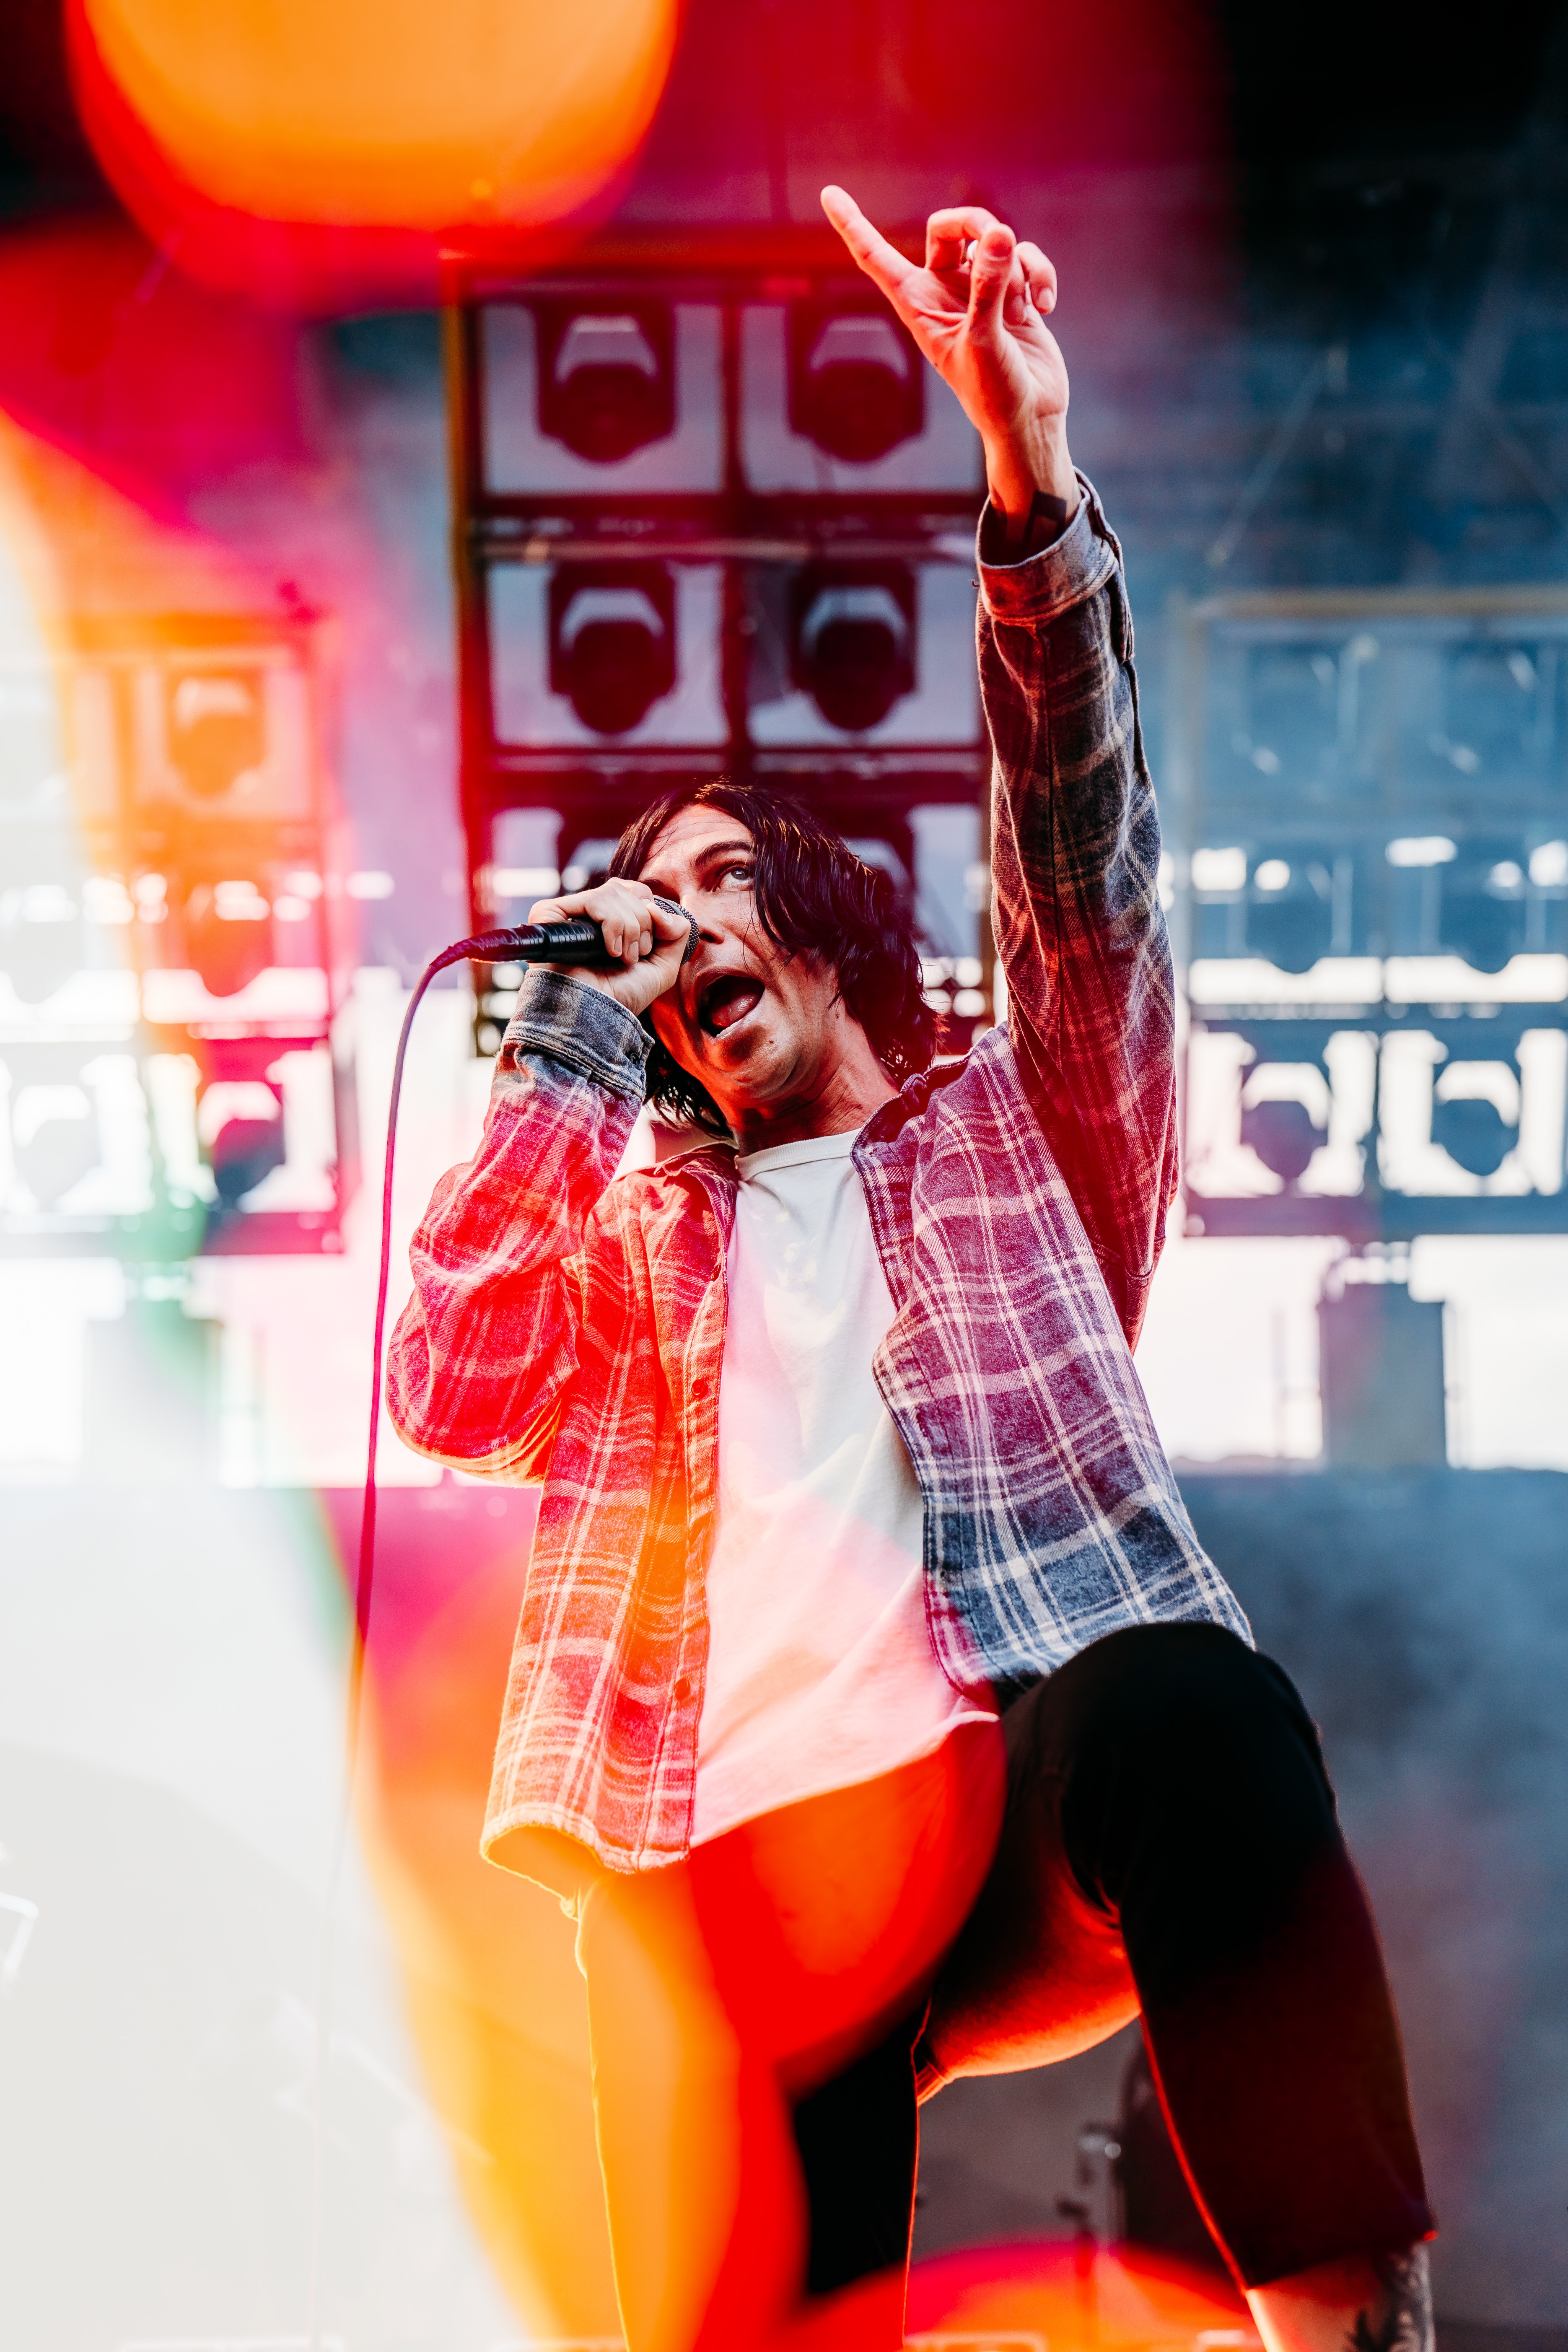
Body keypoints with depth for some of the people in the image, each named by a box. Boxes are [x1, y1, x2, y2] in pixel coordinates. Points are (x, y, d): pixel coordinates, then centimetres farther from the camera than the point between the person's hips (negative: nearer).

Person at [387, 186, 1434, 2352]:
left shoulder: (1018, 1136, 26)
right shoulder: (636, 1231, 32)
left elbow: (1084, 866, 9)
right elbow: (450, 1399, 13)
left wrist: (1034, 491, -5)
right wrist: (571, 1055, 16)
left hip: (1001, 1776, -2)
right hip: (706, 1877, 2)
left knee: (1187, 1705, -38)